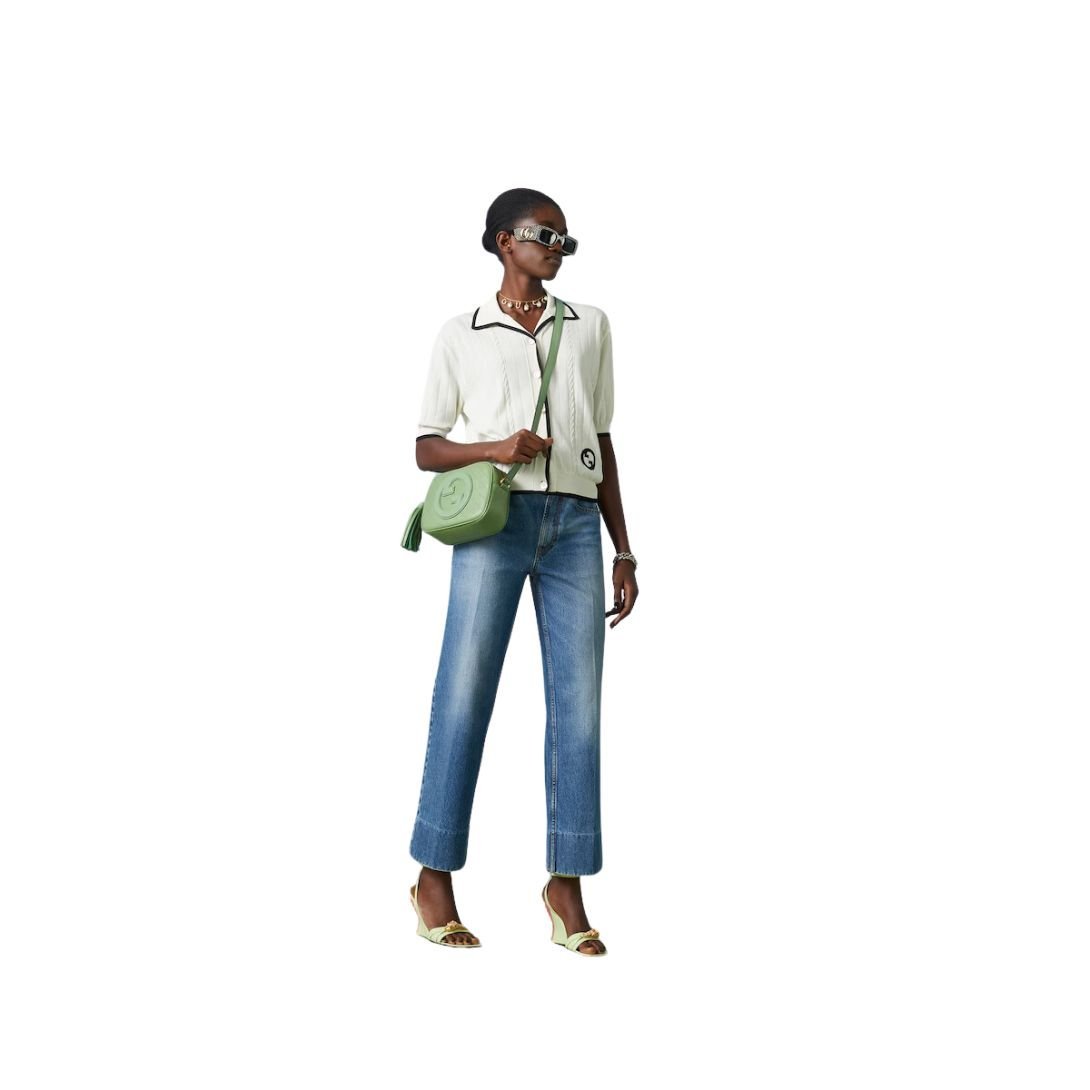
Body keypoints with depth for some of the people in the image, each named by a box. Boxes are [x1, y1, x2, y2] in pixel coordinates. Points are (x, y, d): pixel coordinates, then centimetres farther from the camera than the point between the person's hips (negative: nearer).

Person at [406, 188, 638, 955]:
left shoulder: (591, 326, 18)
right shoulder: (460, 337, 10)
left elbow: (602, 441, 17)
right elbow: (427, 449, 10)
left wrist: (624, 551, 12)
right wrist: (494, 449, -12)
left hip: (576, 526, 3)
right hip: (495, 521, -2)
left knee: (580, 703, -2)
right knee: (464, 696, -4)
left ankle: (568, 884, 6)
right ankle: (435, 878, 7)